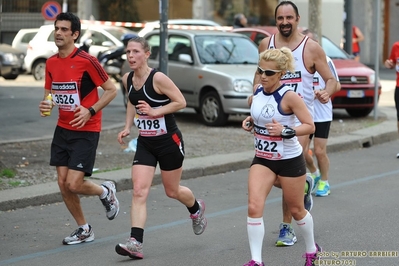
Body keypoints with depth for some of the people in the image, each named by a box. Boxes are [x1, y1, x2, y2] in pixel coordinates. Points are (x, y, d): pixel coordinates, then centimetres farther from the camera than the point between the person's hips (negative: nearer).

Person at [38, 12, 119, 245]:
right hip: (62, 129, 7)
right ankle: (84, 230, 22)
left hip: (86, 131, -6)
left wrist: (90, 111, -20)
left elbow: (111, 90, -9)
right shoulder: (51, 63, 4)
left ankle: (105, 192, 21)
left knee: (74, 184, -12)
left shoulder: (86, 60, -15)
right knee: (62, 183, 4)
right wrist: (45, 105, -7)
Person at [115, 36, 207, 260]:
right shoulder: (127, 79, 0)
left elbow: (181, 102, -16)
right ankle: (136, 243, -14)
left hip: (169, 141, -5)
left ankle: (196, 209, 46)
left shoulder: (158, 78, -20)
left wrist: (155, 111, -25)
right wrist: (128, 127, 6)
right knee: (139, 191, -10)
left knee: (172, 191, 12)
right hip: (145, 143, 5)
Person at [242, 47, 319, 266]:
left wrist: (285, 131, -30)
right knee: (254, 207, -14)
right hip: (262, 159, 4)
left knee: (296, 210, 14)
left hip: (289, 160, -4)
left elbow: (310, 126, -17)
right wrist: (250, 121, -2)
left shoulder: (289, 96, -20)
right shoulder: (258, 90, -2)